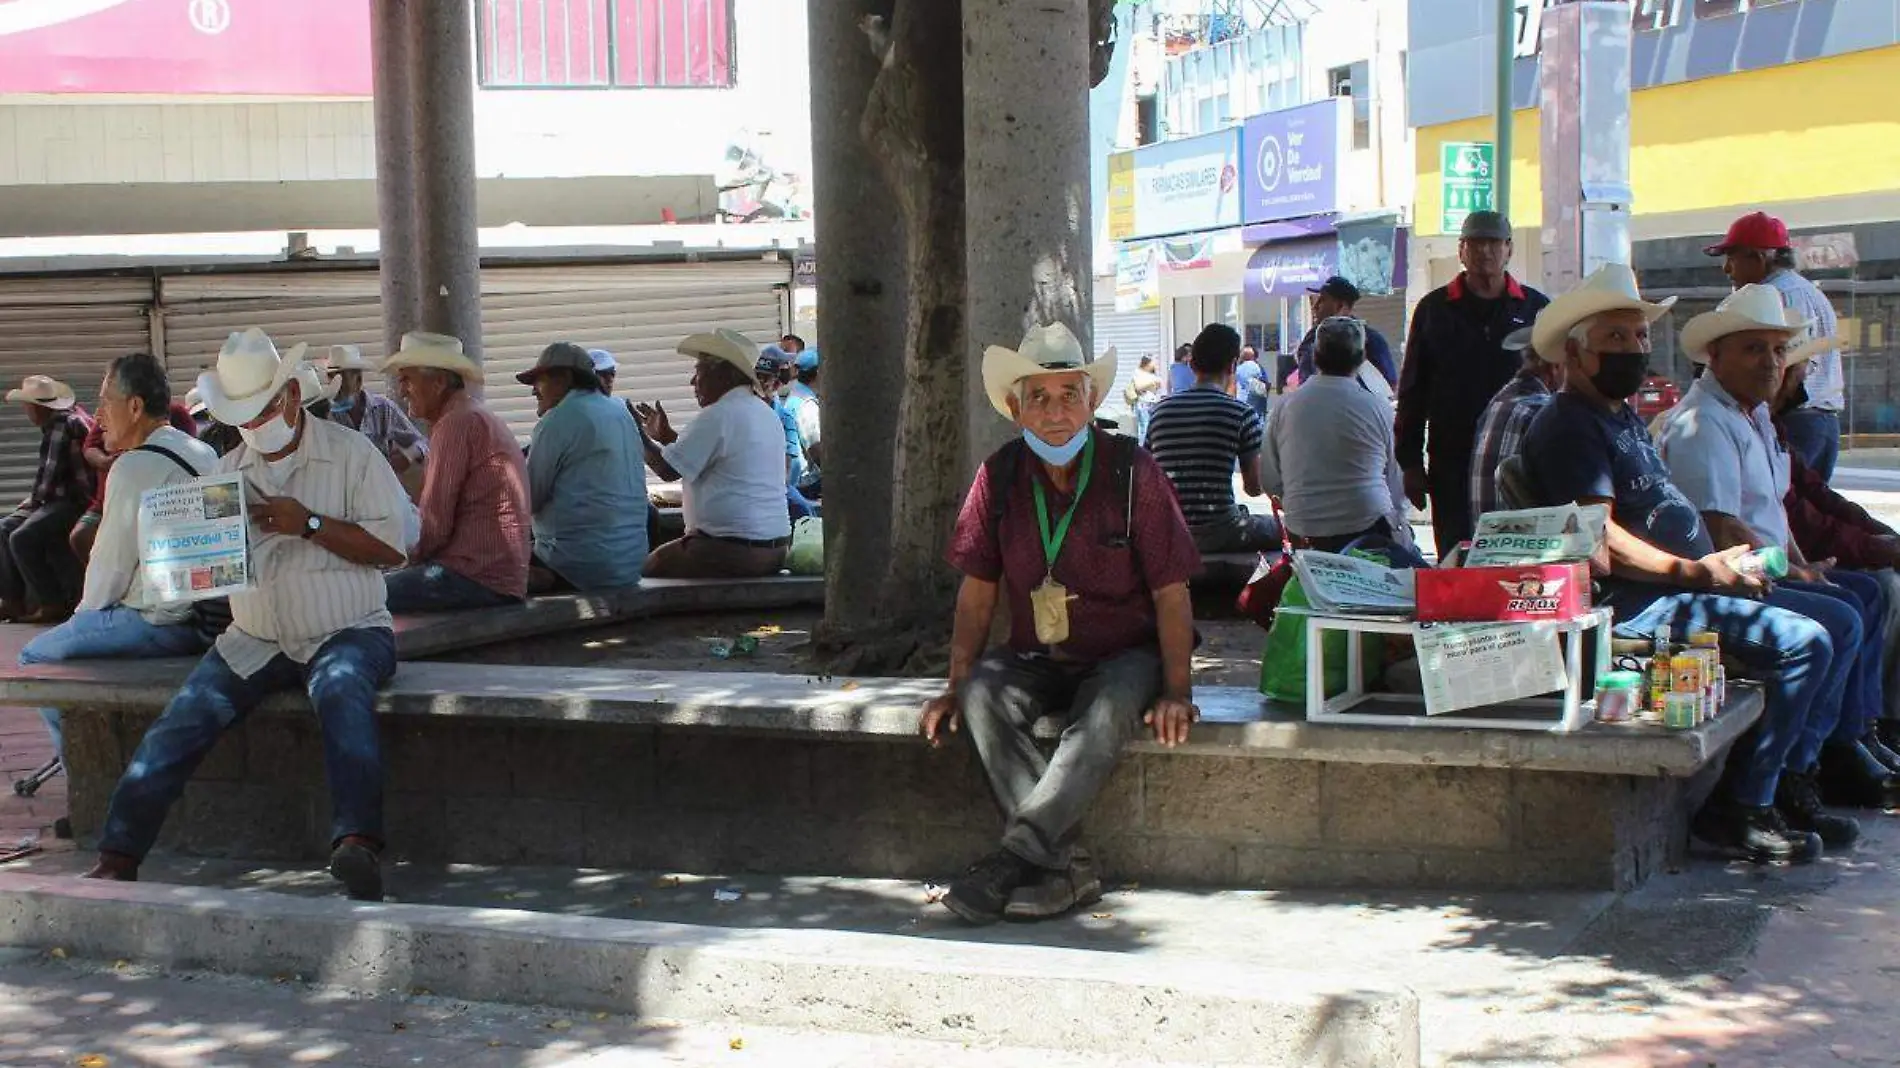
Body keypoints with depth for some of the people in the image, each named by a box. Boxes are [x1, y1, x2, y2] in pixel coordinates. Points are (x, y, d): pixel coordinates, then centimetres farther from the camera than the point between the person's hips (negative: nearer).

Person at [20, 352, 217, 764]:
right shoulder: (204, 453, 11)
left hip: (159, 624, -9)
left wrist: (88, 610, 7)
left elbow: (112, 560, -12)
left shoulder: (135, 466, -16)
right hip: (205, 615, 9)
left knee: (36, 656, 4)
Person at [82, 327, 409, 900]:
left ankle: (359, 843, -50)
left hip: (345, 632, -4)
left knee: (341, 690, -37)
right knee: (182, 719, -16)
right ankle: (116, 858, -13)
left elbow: (392, 547, -6)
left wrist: (310, 524, -15)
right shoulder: (227, 471, 14)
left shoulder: (351, 454, 0)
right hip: (254, 640, 5)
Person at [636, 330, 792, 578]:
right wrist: (667, 436, 23)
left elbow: (668, 470, -13)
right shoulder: (767, 415, 15)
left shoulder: (719, 415, -14)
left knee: (649, 568, -1)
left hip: (733, 550, -9)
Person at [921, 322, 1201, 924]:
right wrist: (956, 686, -3)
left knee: (1108, 708, -36)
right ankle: (1065, 867, -33)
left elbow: (1171, 592, -7)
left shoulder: (1132, 472, -8)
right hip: (1037, 660, 3)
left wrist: (1176, 691, -15)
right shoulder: (1000, 478, 0)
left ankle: (1017, 853, -37)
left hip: (1125, 655, -3)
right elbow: (978, 591, 5)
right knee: (983, 692, -28)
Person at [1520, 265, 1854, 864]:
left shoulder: (1622, 416, 22)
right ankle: (1741, 810, -14)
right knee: (1803, 642, -20)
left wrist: (1720, 561, 8)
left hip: (1675, 585, 11)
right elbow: (1600, 541, -22)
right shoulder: (1568, 426, -11)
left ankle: (1788, 783, 8)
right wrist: (1695, 572, -20)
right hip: (1636, 602, -11)